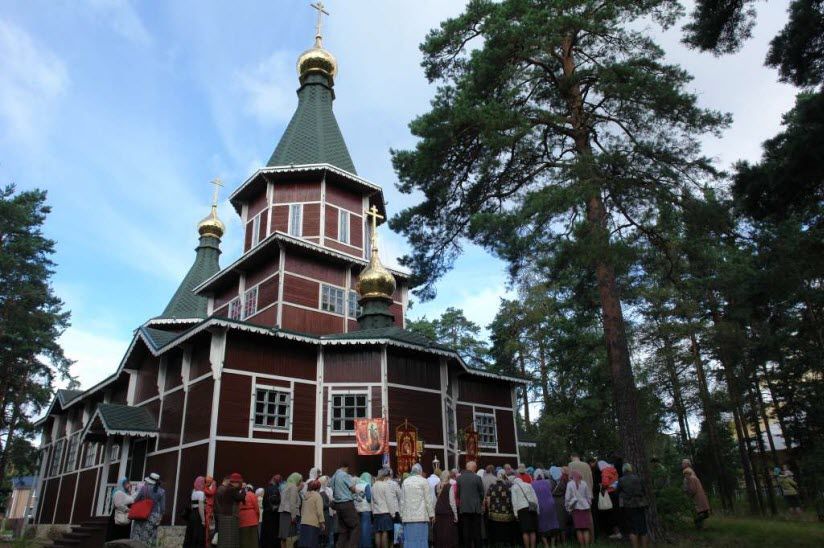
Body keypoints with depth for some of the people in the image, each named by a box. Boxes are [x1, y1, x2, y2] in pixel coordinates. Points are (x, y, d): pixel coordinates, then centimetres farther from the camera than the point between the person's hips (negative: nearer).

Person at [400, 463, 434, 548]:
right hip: (421, 515, -4)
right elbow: (429, 500, -3)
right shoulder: (424, 481, -3)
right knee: (421, 539, -1)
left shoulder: (405, 482, 9)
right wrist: (431, 514, 4)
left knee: (409, 539, 4)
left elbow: (402, 500, 12)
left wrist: (402, 514, 18)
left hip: (408, 516, 4)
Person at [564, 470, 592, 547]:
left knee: (579, 529, 7)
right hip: (585, 507, 1)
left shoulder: (570, 484, -8)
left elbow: (567, 497, -5)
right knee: (586, 529, 6)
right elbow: (589, 496, 5)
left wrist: (568, 508, 6)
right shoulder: (584, 483, -3)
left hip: (576, 508, -1)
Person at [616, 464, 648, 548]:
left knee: (633, 530, 3)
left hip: (628, 506, -3)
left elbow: (617, 491, 6)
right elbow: (644, 492, 9)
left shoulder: (621, 480, -6)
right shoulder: (638, 479, 3)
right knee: (643, 530, 12)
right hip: (640, 505, 3)